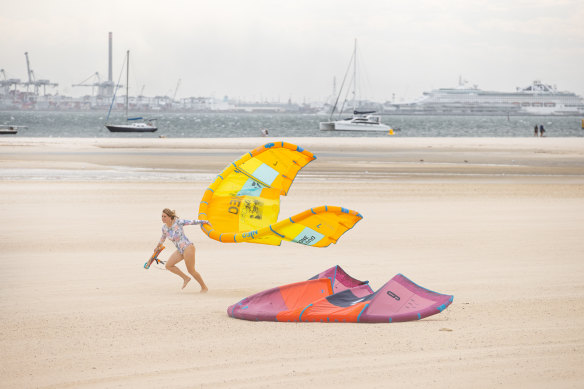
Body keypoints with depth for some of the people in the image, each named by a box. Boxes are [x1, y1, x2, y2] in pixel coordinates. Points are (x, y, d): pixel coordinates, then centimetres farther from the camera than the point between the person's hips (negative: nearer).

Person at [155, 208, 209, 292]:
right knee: (168, 266, 1)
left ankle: (204, 287, 15)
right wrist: (158, 246, 39)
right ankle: (186, 278, 14)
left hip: (188, 248, -7)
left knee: (191, 270, -2)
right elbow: (163, 236, 24)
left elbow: (192, 222, -7)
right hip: (180, 250, 7)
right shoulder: (164, 227, 3)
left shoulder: (178, 222, -17)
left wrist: (204, 221, -3)